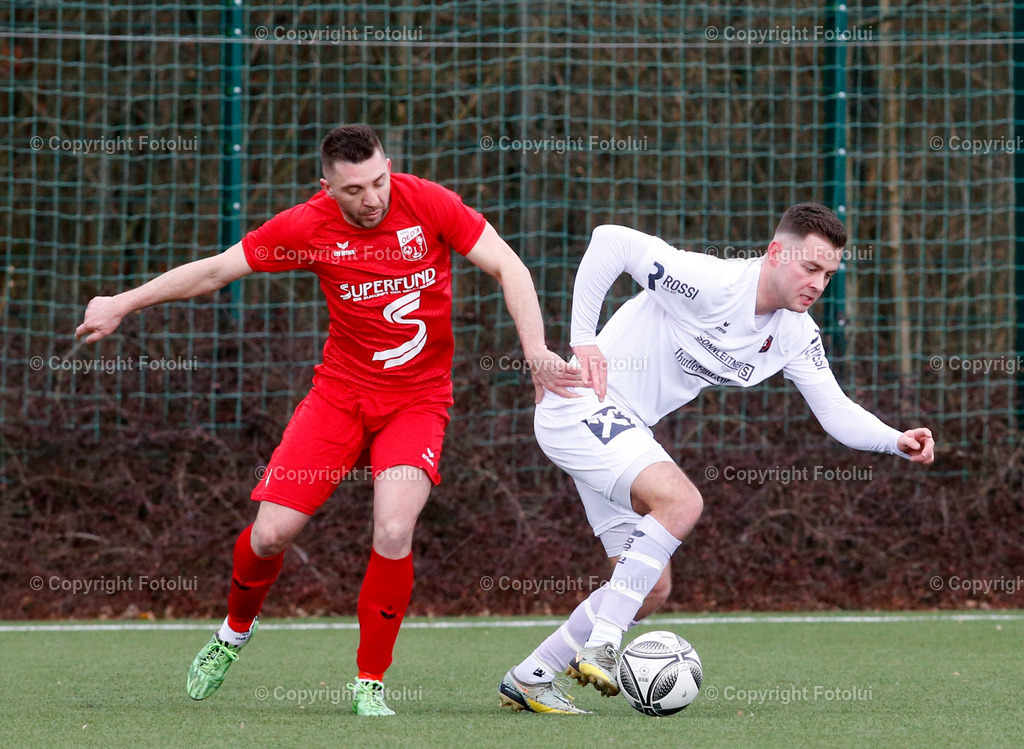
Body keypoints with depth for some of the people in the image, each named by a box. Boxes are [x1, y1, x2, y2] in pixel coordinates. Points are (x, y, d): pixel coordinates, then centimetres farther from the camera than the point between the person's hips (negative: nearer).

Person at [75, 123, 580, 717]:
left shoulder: (428, 204, -12)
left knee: (393, 533, -23)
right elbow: (216, 270, 2)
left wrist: (536, 350, -22)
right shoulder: (310, 227, -9)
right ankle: (235, 631, 27)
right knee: (271, 533, -8)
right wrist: (122, 304, 4)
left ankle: (371, 683, -3)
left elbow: (507, 267, -10)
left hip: (418, 399, -1)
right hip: (341, 393, 1)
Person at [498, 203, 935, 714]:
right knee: (681, 500, -30)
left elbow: (835, 411, 0)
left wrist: (896, 441, -19)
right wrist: (583, 341, -25)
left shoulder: (796, 335, 0)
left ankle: (528, 679, 17)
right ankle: (600, 647, -25)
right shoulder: (711, 283, -25)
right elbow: (610, 241, -27)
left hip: (627, 431, 9)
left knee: (652, 589, 6)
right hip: (581, 404, -9)